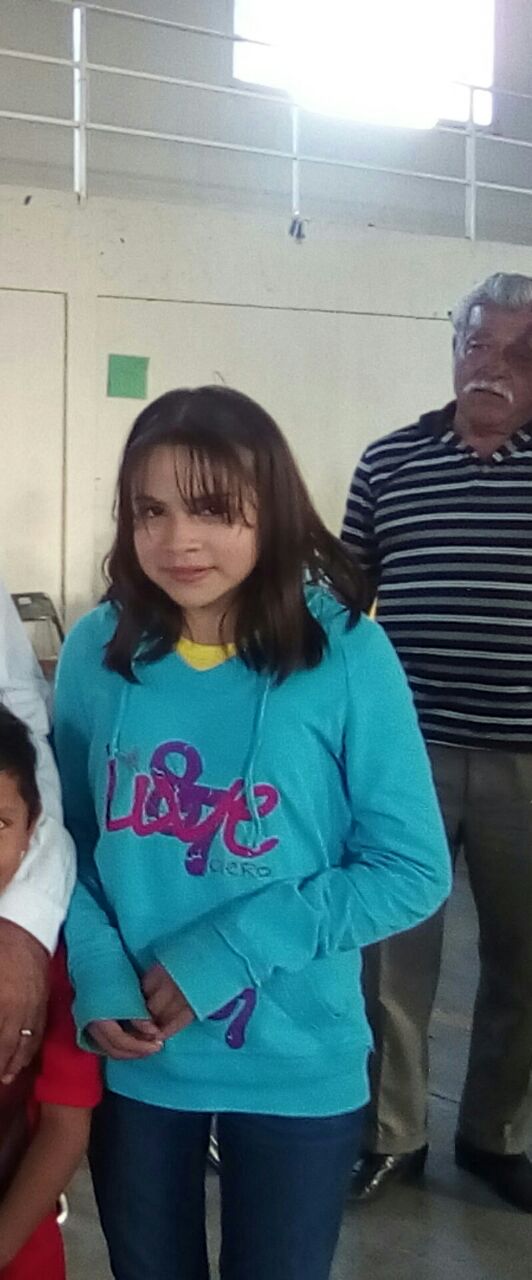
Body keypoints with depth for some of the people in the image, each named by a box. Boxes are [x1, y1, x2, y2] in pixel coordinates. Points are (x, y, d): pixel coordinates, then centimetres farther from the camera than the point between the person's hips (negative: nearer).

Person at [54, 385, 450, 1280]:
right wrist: (96, 974, -14)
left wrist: (228, 955, -19)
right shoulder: (98, 651, -5)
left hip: (295, 1071, -2)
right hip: (129, 1058, 3)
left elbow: (414, 870, -12)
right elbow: (65, 832, 4)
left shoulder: (346, 656, -15)